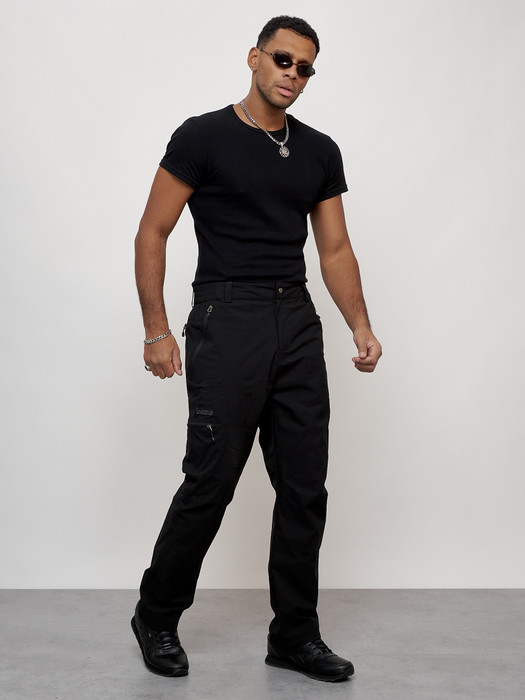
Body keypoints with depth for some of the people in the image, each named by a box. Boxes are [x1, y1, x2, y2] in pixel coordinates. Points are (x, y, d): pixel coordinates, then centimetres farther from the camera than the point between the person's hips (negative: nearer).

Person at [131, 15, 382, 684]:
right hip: (227, 321, -6)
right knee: (210, 483, -3)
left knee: (305, 490, 6)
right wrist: (157, 330, -10)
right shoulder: (204, 137, -4)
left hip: (297, 325, 6)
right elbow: (152, 233, -4)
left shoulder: (319, 152, 13)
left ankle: (294, 635, 20)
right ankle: (156, 616, 21)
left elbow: (335, 249, 13)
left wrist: (361, 326, 0)